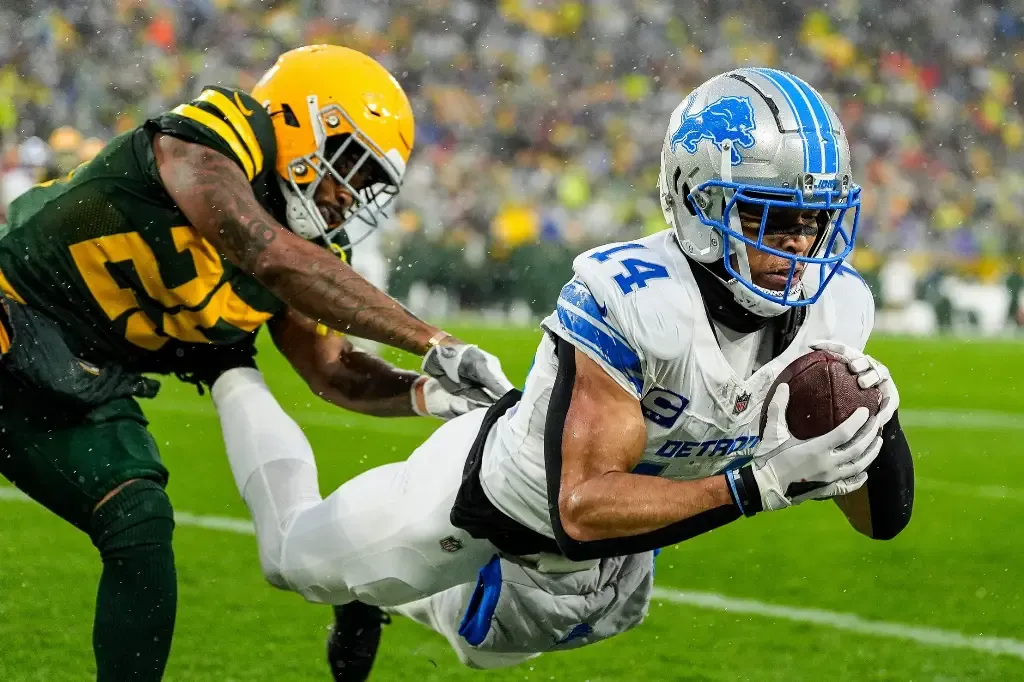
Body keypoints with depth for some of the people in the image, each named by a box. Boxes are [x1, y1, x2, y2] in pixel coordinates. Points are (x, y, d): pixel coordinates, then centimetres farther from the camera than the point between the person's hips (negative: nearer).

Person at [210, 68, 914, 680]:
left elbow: (882, 519, -17)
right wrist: (764, 483, -52)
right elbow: (583, 508, -45)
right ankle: (228, 364, 48)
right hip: (484, 492, -5)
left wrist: (879, 422, -38)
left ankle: (378, 594, 63)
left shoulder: (829, 311, -24)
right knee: (295, 553, 24)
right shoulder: (629, 300, -43)